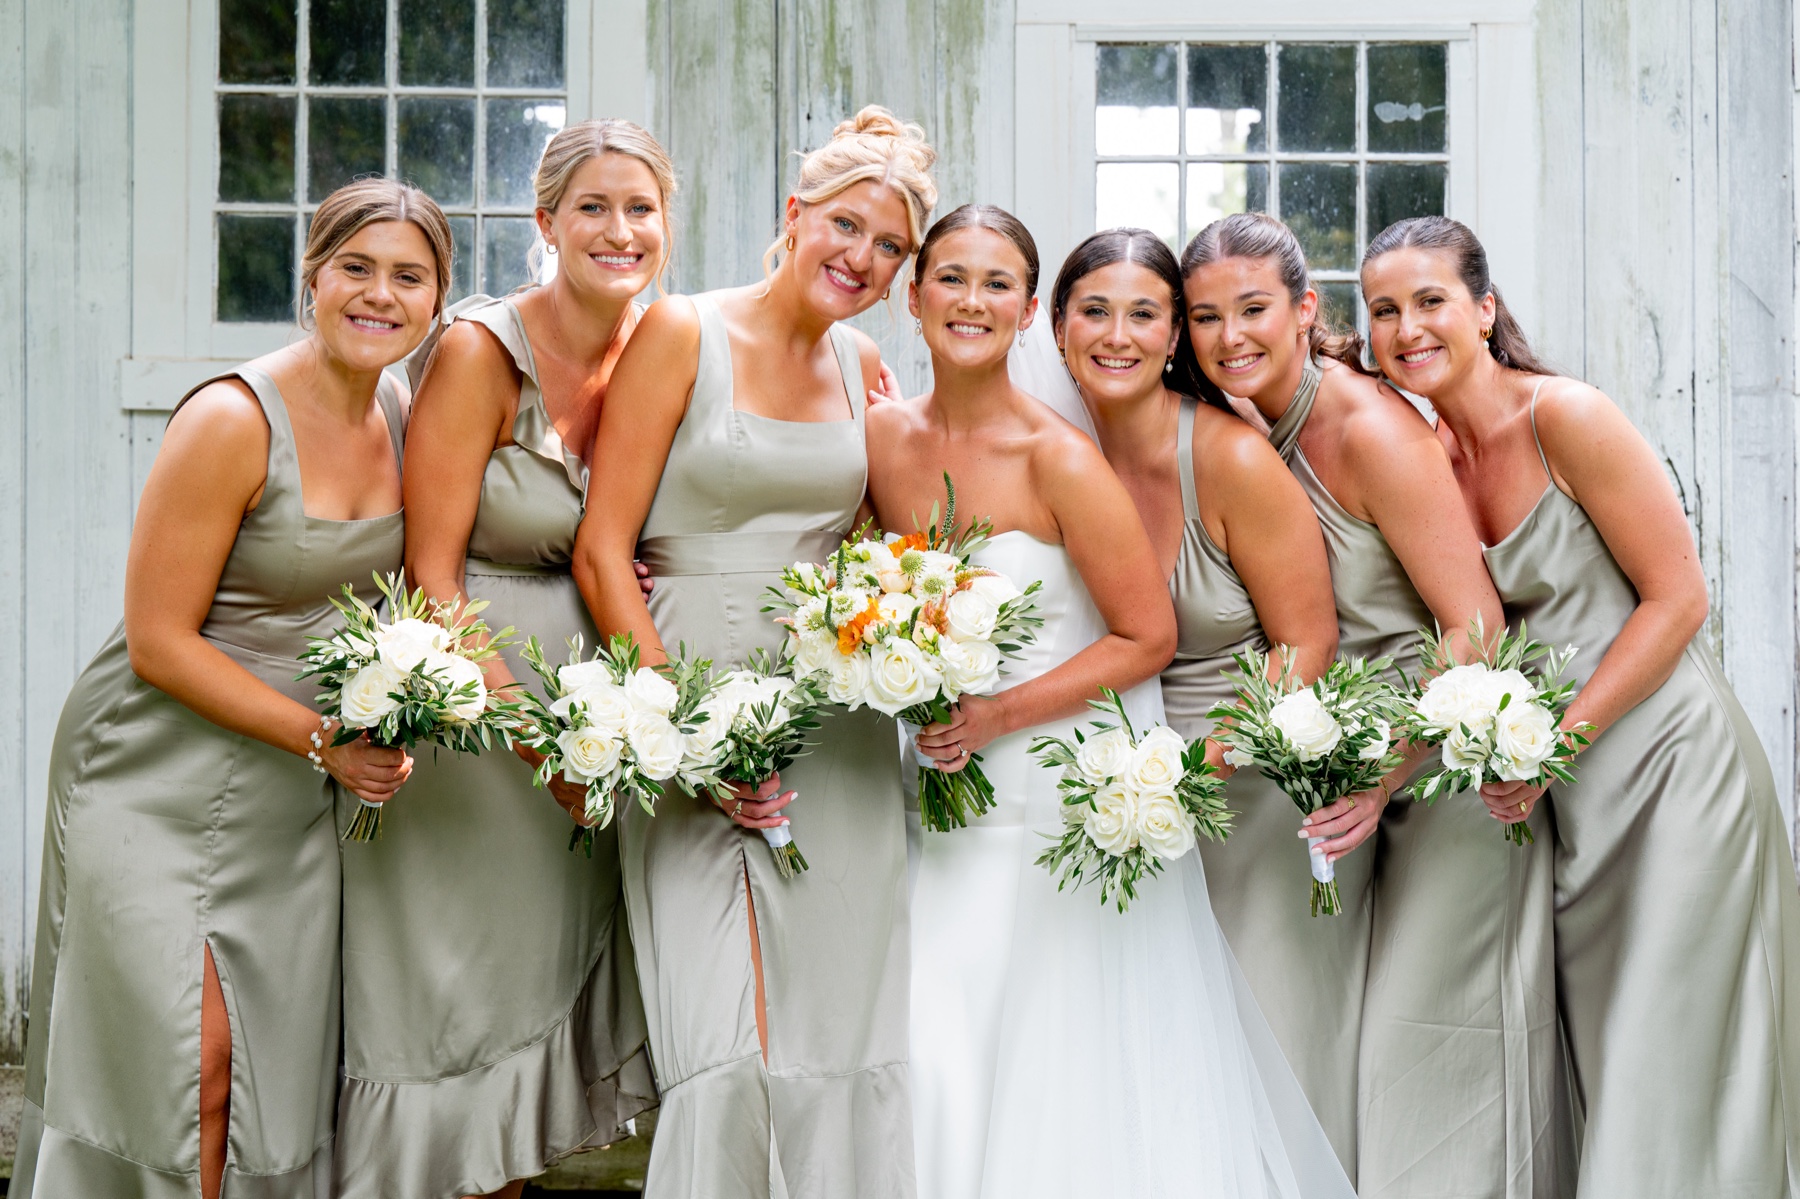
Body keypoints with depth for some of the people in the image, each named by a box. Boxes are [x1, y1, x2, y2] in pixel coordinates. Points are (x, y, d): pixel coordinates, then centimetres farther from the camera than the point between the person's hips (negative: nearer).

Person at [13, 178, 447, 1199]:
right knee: (186, 1063, -6)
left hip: (291, 802, 6)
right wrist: (324, 739, -18)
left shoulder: (405, 417, 2)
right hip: (159, 778, -6)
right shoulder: (231, 419, -18)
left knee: (281, 1070, 7)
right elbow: (160, 642, -16)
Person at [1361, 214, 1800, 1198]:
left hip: (1667, 760, -6)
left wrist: (1553, 743, -19)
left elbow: (1677, 598, -14)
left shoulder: (1566, 418, -14)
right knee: (1591, 1059, 12)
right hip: (1563, 794, 6)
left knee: (1672, 1059, 1)